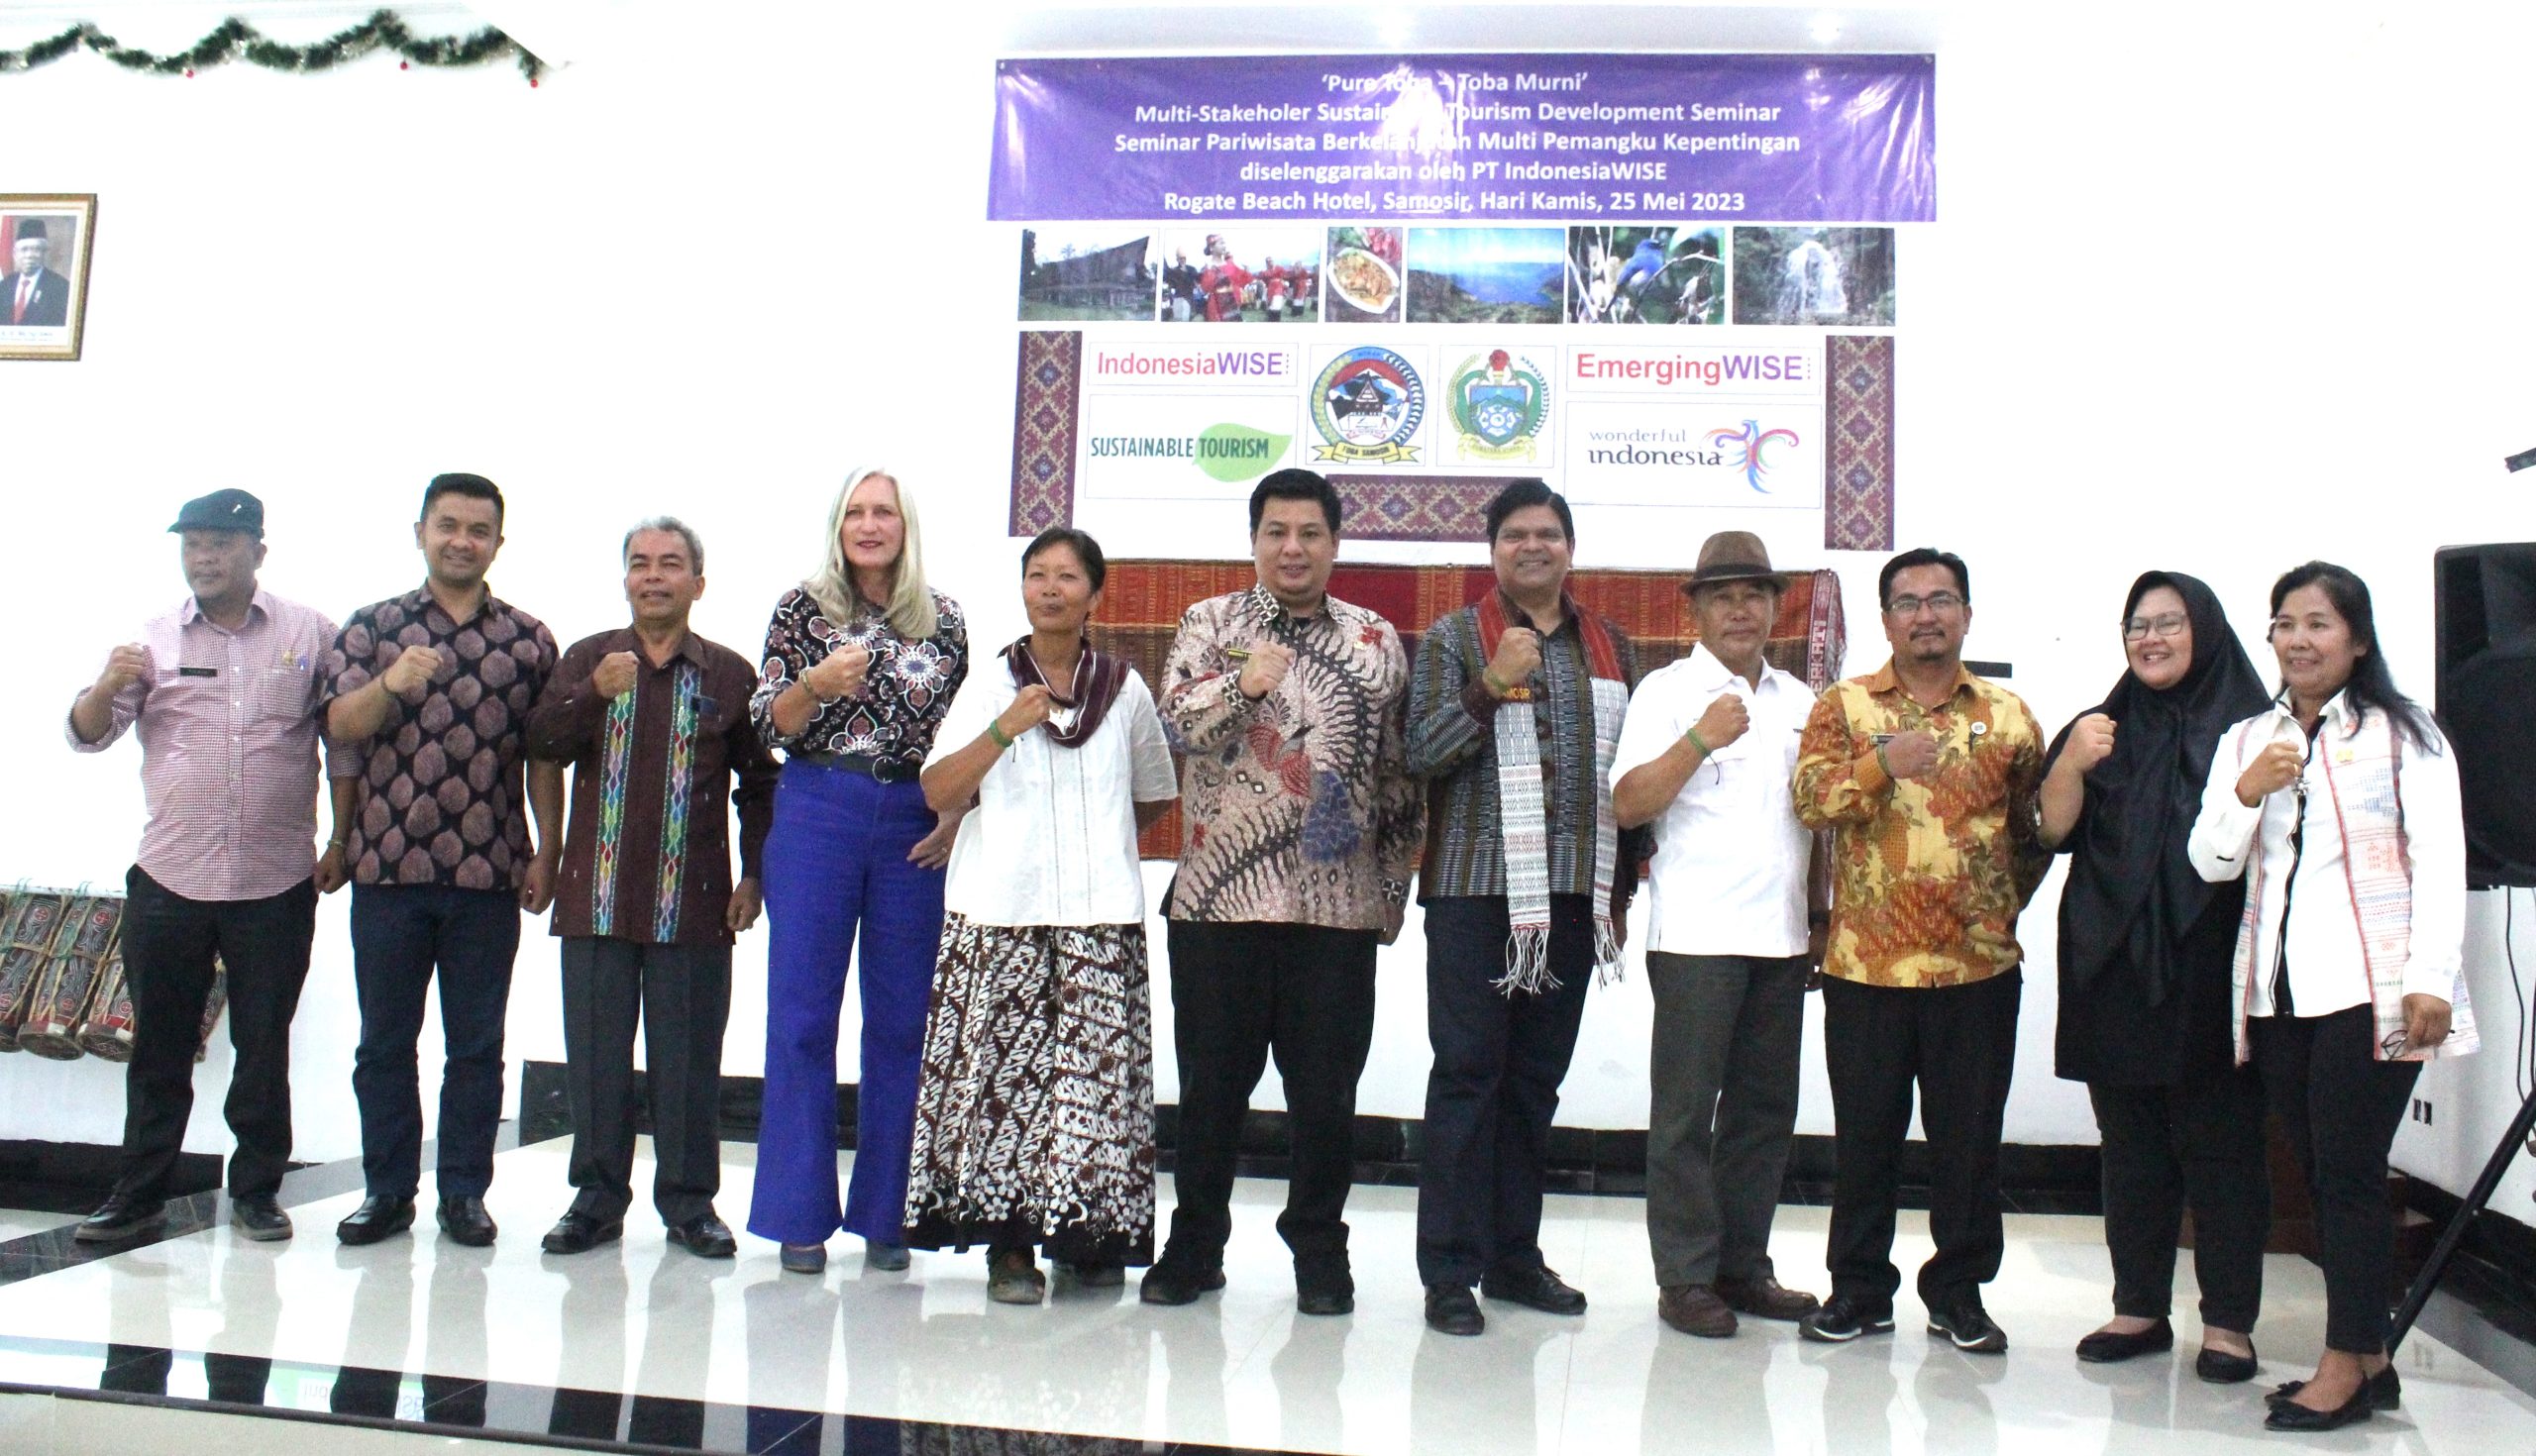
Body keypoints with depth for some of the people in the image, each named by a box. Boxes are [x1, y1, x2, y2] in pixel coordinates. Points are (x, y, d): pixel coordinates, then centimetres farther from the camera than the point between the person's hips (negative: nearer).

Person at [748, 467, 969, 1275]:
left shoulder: (944, 619, 9)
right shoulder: (802, 608, 5)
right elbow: (767, 724, 2)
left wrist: (959, 814, 0)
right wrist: (816, 684, -17)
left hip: (917, 825, 1)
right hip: (816, 814, -1)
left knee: (901, 1020, 4)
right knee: (802, 1015, 1)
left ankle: (884, 1215, 15)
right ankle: (800, 1215, 11)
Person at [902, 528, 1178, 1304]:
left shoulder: (1125, 689, 13)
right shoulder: (990, 685, 9)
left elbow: (1156, 797, 23)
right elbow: (938, 791, -2)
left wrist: (1095, 834, 12)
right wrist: (1004, 730, -13)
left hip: (1100, 913, 1)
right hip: (997, 907, -1)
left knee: (1096, 1067, -3)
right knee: (1002, 1066, -5)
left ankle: (1091, 1236, 9)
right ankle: (1008, 1241, 4)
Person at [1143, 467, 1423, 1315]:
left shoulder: (1376, 641, 11)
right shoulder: (1210, 624, 8)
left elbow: (1400, 775, 12)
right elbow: (1176, 722, -7)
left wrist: (1394, 885, 8)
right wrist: (1242, 683, -23)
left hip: (1339, 906, 1)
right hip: (1220, 897, -1)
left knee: (1326, 1091, 5)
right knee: (1211, 1083, 7)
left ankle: (1319, 1249, 22)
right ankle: (1194, 1245, 23)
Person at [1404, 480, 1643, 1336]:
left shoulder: (1611, 649, 14)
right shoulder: (1454, 639, 3)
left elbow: (1628, 774, 15)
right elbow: (1422, 754, -7)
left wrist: (1622, 890, 13)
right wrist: (1494, 684, -18)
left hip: (1574, 895, 4)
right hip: (1476, 888, -4)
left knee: (1536, 1080, 10)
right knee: (1468, 1074, -2)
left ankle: (1514, 1257, 20)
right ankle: (1451, 1271, 3)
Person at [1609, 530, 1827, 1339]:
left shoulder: (1798, 701, 15)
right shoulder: (1668, 690, -2)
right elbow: (1628, 804, -10)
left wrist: (1821, 914, 15)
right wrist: (1700, 740, -20)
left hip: (1782, 937, 6)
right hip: (1695, 935, -6)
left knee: (1765, 1107, 11)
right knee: (1686, 1111, 0)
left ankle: (1743, 1265, 22)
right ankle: (1685, 1277, 9)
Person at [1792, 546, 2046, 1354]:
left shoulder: (2009, 715, 8)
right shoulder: (1844, 705, 3)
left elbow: (2037, 829, 15)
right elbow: (1810, 799, -11)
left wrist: (2005, 904, 8)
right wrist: (1881, 760, -25)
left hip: (1979, 966, 1)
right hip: (1867, 963, -1)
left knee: (1969, 1136, 8)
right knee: (1865, 1134, 8)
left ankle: (1959, 1290, 23)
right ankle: (1859, 1289, 20)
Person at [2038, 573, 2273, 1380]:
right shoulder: (2099, 729, 12)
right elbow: (2054, 831, 1)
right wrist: (2070, 765, -15)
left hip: (2211, 972, -3)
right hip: (2114, 973, 3)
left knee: (2221, 1147, 2)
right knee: (2131, 1149, 10)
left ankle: (2228, 1321, 11)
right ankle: (2139, 1308, 18)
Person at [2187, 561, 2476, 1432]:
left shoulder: (2402, 733, 2)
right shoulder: (2245, 741, 15)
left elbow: (2441, 861, -4)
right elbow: (2211, 863, 9)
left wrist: (2431, 980, -12)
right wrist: (2247, 794, -9)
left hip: (2370, 985, -5)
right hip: (2276, 989, 5)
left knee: (2349, 1174, -5)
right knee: (2319, 1175, 8)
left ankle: (2346, 1367, 2)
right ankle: (2368, 1360, 17)